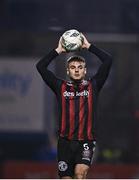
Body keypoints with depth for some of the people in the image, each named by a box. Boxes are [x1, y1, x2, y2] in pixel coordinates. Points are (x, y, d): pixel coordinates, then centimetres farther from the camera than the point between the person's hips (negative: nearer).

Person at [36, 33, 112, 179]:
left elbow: (108, 60, 3)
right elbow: (40, 66, 6)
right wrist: (58, 50, 8)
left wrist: (88, 46, 7)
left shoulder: (92, 85, 9)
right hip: (65, 141, 2)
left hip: (86, 141, -2)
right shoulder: (61, 87, 11)